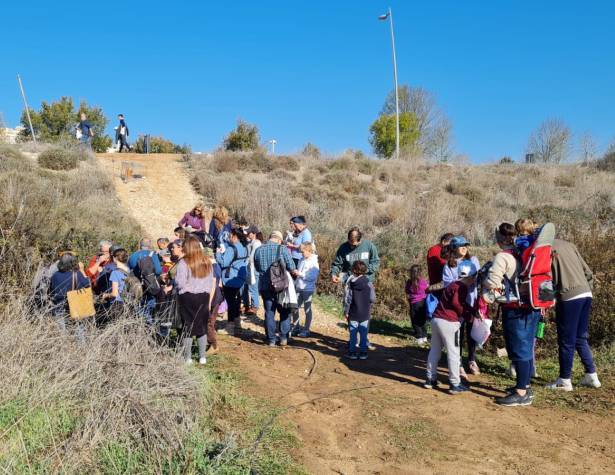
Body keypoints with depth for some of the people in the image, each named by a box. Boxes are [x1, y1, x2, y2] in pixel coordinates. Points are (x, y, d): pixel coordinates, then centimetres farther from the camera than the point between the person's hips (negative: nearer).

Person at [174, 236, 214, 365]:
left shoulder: (184, 263, -14)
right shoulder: (207, 262, 2)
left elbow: (180, 283, -15)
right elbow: (211, 282, 7)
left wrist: (174, 281, 6)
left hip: (187, 297, -4)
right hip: (203, 297, 4)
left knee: (187, 327, 6)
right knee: (202, 327, 12)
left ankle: (187, 357, 11)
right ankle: (202, 356, 16)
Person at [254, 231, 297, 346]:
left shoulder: (258, 250, 2)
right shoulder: (282, 249, -10)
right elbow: (291, 267, -10)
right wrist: (294, 272, 11)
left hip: (265, 286, 3)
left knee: (269, 312, 10)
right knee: (284, 312, 13)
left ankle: (271, 340, 13)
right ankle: (284, 337, 10)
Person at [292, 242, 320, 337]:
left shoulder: (314, 262, -13)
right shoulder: (302, 261, 9)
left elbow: (313, 277, -23)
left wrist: (301, 274, -24)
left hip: (308, 289, -7)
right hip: (299, 287, 7)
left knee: (307, 309, 5)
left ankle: (306, 329, 14)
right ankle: (295, 326, 27)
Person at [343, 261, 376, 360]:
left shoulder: (349, 283, -10)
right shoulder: (368, 283, -8)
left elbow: (347, 299, -8)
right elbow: (373, 299, -5)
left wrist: (346, 311, 1)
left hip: (353, 314, -1)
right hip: (365, 314, 1)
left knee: (353, 333, 9)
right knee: (363, 334, 10)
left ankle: (352, 352, 14)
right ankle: (363, 352, 15)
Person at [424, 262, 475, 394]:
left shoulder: (454, 285, 20)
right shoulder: (462, 287, -9)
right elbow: (456, 303, -20)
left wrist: (473, 311, 10)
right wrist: (465, 314, -5)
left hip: (436, 319, 9)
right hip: (448, 323, -9)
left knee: (434, 350, 15)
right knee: (453, 353, 0)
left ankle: (430, 379, 23)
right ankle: (455, 384, 5)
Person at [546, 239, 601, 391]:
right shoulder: (569, 245, 18)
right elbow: (588, 273, 16)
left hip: (569, 297, -7)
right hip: (586, 294, 7)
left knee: (566, 341, 3)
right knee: (581, 338, 18)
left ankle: (564, 380, 11)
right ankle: (591, 375, 21)